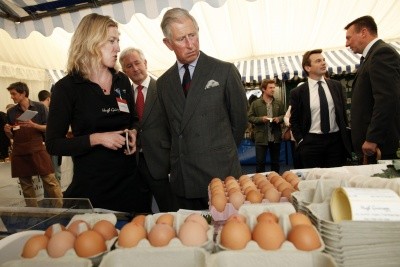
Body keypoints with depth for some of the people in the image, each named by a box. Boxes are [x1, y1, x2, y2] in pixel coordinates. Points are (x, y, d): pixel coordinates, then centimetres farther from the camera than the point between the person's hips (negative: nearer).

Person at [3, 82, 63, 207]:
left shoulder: (39, 107, -2)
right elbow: (11, 136, 14)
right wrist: (7, 131, -8)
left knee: (50, 182, -5)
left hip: (38, 150, -4)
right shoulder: (11, 112, 8)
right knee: (26, 185, 9)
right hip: (19, 152, 4)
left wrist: (33, 125, -18)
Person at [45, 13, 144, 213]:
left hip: (128, 176, 4)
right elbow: (53, 144, -8)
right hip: (91, 184, -4)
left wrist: (133, 133, -3)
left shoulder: (122, 81, 6)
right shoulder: (67, 87, -7)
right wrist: (96, 139, -20)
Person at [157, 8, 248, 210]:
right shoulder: (163, 83, 8)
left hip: (220, 175, -3)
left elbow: (239, 119, 3)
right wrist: (183, 156, 8)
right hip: (182, 180, 4)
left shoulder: (225, 71, -4)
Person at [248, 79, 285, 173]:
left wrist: (279, 118, -7)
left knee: (275, 162, 15)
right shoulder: (256, 103, -4)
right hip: (261, 138, -3)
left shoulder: (279, 103, 6)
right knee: (260, 162, 2)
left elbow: (284, 115, 14)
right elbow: (250, 117, -3)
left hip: (275, 137, 4)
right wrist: (261, 119, -17)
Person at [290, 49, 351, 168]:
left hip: (336, 140, 3)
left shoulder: (337, 86, 8)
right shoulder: (297, 92, -3)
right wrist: (301, 141, -6)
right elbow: (294, 120, 2)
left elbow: (343, 111, 15)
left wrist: (346, 137, 11)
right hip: (311, 143, -3)